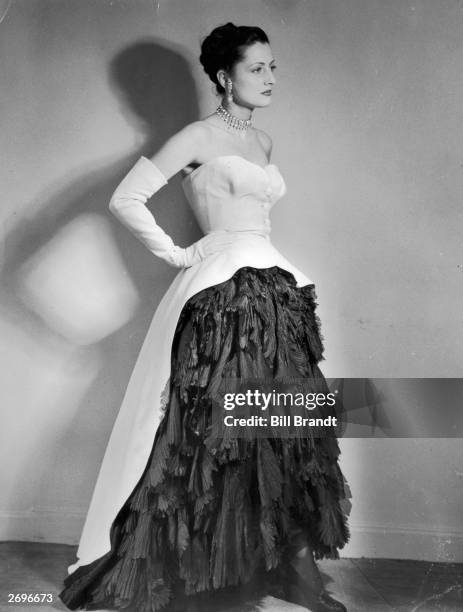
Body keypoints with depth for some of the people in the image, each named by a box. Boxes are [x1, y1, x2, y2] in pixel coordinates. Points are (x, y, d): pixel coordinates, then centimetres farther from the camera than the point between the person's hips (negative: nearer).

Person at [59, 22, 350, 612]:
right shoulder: (198, 136, -3)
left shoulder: (262, 141, 18)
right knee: (217, 428, -3)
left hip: (275, 291, 7)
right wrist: (177, 255, -6)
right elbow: (125, 199, -10)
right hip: (220, 294, -7)